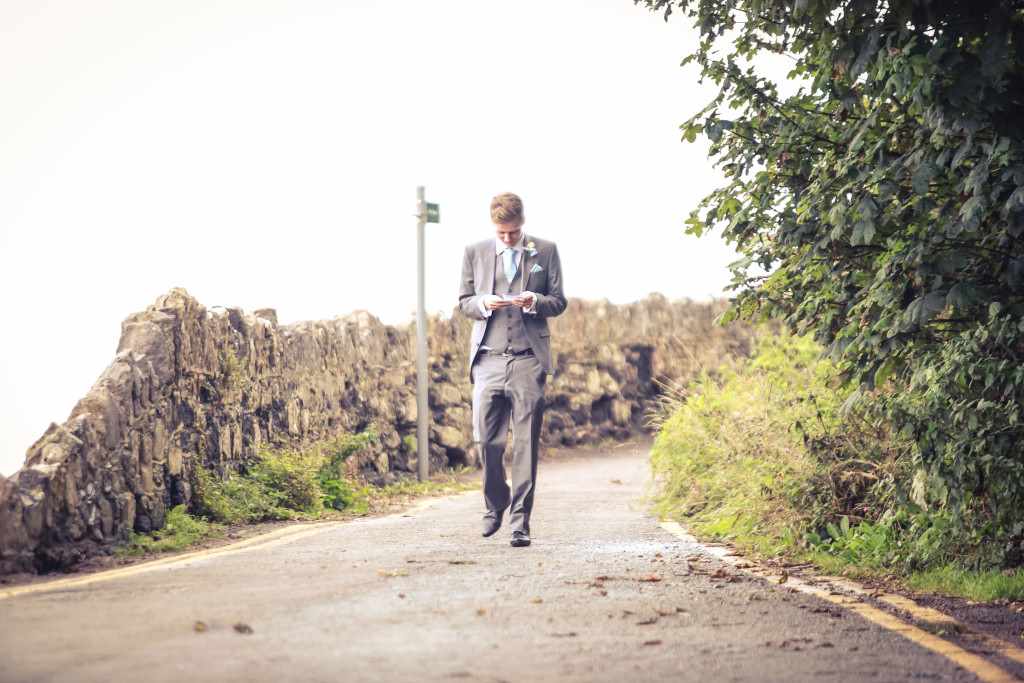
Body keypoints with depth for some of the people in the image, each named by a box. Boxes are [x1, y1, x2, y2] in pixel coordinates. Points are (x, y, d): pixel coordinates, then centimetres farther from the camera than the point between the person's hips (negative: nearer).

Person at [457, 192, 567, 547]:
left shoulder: (545, 251, 8)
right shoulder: (474, 252, 11)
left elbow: (559, 301, 9)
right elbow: (463, 302, 13)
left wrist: (535, 302, -12)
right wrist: (484, 303, -9)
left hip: (529, 358, -1)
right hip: (488, 357, 1)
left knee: (526, 443, -4)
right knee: (486, 439, -2)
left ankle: (520, 521, 0)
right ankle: (495, 503, 23)